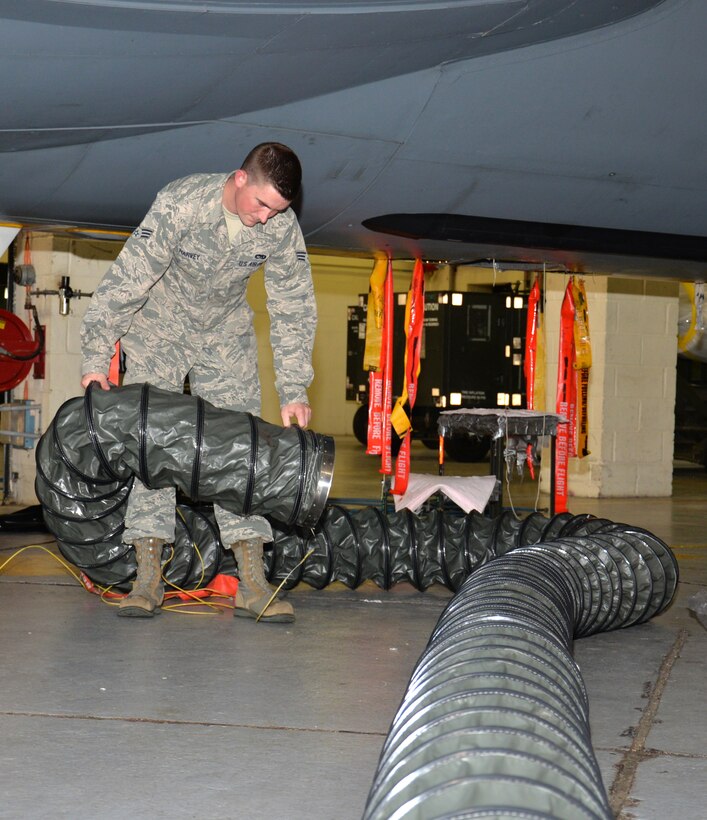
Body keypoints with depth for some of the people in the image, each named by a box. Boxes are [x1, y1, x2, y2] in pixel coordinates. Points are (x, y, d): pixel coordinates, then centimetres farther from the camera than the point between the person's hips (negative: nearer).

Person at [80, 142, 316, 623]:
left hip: (225, 331, 3)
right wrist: (97, 358, -24)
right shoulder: (182, 204, -30)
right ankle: (149, 576, -9)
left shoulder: (283, 227, -20)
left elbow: (295, 309, -11)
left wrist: (294, 392, -13)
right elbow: (127, 279, -26)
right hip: (159, 322, -2)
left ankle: (252, 583, -9)